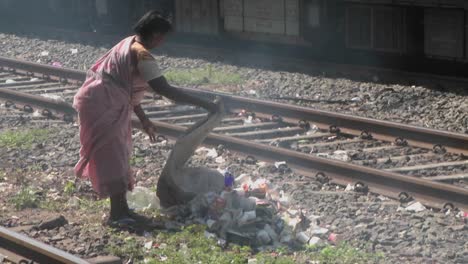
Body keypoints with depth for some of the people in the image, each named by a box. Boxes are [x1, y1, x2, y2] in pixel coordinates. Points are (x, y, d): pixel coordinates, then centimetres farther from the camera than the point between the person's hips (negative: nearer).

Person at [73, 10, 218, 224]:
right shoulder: (142, 55, -21)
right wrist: (205, 104, -24)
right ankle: (118, 212, -4)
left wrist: (143, 119, 21)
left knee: (117, 153, 15)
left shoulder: (130, 45, 10)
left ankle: (120, 208, 22)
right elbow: (166, 90, -26)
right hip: (101, 106, -10)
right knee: (113, 155, -6)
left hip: (102, 103, 10)